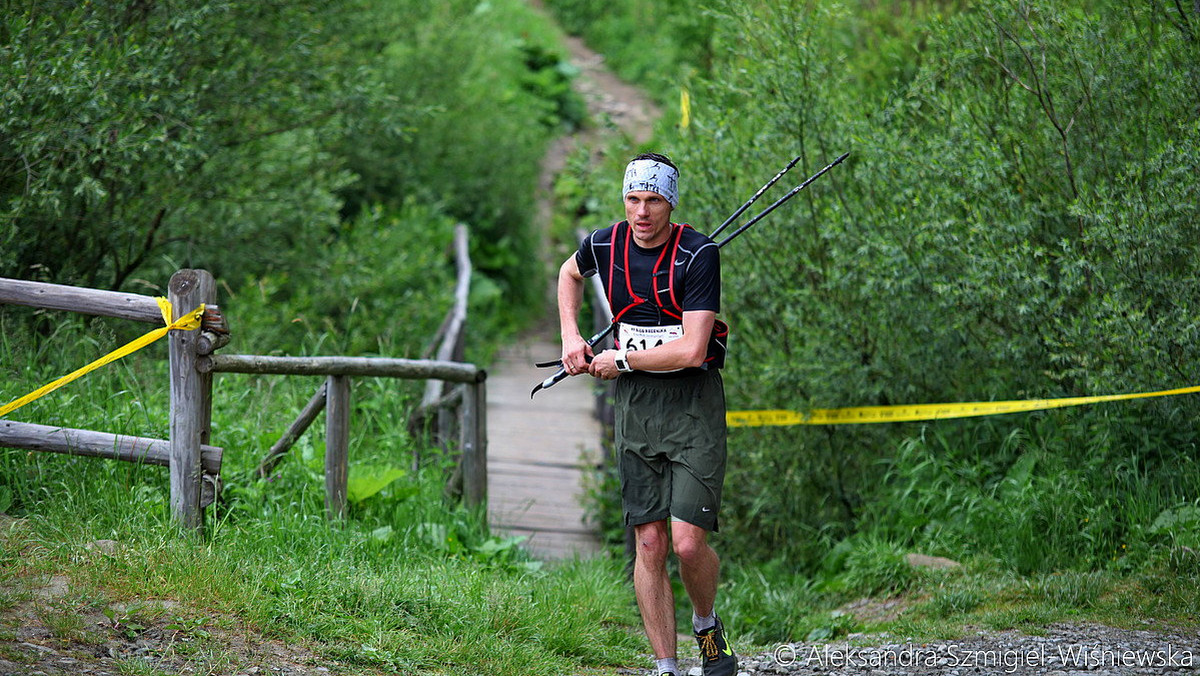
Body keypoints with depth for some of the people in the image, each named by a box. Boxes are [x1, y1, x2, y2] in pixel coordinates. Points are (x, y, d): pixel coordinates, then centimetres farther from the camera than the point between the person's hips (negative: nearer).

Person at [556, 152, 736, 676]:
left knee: (688, 542, -13)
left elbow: (691, 351, -20)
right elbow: (570, 274, 28)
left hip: (693, 402, -4)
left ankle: (707, 626, 17)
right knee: (649, 544, -1)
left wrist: (619, 361, -9)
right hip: (635, 403, 4)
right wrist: (571, 338, 15)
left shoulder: (698, 255, -14)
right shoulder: (604, 245, 2)